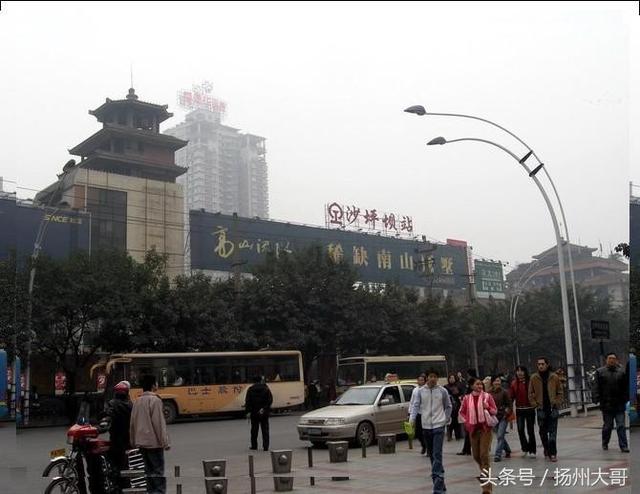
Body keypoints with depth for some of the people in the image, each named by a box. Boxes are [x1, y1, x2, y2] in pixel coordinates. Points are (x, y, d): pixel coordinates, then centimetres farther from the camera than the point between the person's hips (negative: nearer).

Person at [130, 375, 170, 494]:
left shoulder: (137, 401, 9)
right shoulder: (155, 400, -13)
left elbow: (132, 423, 13)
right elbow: (159, 423, -15)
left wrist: (134, 442, 20)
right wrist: (165, 442, -10)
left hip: (141, 442, 7)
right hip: (154, 442, -7)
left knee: (149, 471, 14)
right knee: (158, 472, -5)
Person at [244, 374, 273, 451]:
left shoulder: (250, 389, -1)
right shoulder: (266, 388, 2)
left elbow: (248, 401, -5)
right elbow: (270, 400, -3)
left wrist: (248, 411, -4)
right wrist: (265, 408, -3)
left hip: (254, 413, 0)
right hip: (264, 413, 0)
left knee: (254, 430, 11)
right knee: (265, 430, 3)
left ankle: (254, 445, 16)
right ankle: (265, 446, -2)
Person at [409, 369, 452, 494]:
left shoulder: (442, 391, -1)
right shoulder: (421, 391, 3)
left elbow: (448, 406, 11)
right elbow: (416, 405, -1)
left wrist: (446, 419, 6)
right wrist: (412, 418, -15)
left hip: (439, 426, -3)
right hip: (426, 427, 3)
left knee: (437, 455, -13)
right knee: (432, 455, 12)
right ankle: (440, 483, 25)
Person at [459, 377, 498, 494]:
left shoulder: (487, 396, -4)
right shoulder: (467, 398, 1)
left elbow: (495, 411, 3)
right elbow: (462, 412, 15)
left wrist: (488, 408, -17)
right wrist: (467, 421, 2)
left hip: (485, 428, -3)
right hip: (473, 429, 3)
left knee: (484, 454, -11)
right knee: (476, 455, 10)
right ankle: (484, 471, 44)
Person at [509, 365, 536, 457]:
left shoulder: (530, 382, -5)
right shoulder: (514, 383, 4)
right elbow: (511, 396, 3)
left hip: (530, 409, -2)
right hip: (519, 410, 2)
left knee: (530, 430, 3)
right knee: (520, 429, -3)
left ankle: (532, 450, 13)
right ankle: (525, 448, 15)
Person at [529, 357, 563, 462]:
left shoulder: (554, 377, 1)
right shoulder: (533, 378, 2)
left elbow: (560, 392, 7)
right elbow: (531, 394, 7)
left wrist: (557, 404, -3)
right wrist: (535, 405, -3)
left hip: (553, 408, -1)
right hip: (541, 409, 1)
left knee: (552, 432, -5)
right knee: (543, 432, 8)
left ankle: (552, 453, -2)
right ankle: (547, 450, 23)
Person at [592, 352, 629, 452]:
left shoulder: (621, 372, 6)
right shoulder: (600, 372, 2)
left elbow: (626, 388, 7)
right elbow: (596, 387, -2)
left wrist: (625, 399, -1)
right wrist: (596, 398, -12)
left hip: (619, 405, 1)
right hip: (606, 405, -1)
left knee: (621, 426, -2)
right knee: (607, 426, 10)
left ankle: (623, 446, 0)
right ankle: (605, 444, 26)